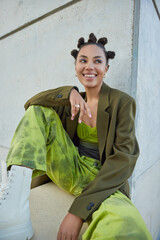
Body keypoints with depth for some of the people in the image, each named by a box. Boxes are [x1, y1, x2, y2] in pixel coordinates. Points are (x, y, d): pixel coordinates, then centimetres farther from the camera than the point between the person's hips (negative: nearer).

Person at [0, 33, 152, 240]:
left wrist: (79, 210, -22)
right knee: (39, 112, -12)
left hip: (103, 180, -4)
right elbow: (31, 103, 0)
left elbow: (124, 156, -15)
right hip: (70, 169, 5)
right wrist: (69, 92, -19)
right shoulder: (73, 101, 8)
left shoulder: (122, 102, -6)